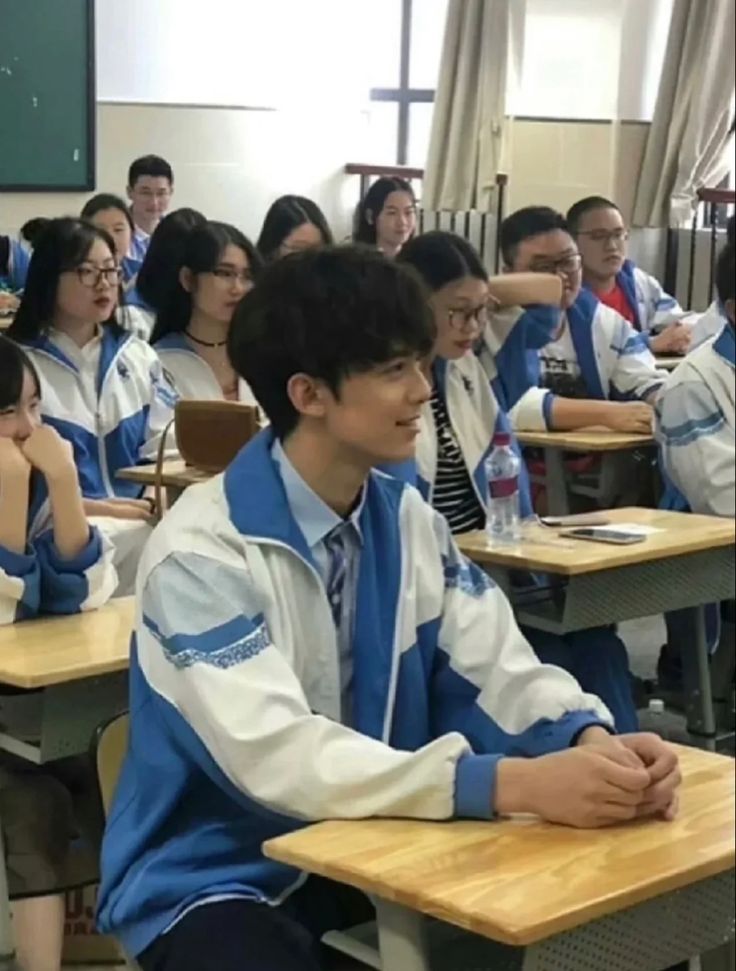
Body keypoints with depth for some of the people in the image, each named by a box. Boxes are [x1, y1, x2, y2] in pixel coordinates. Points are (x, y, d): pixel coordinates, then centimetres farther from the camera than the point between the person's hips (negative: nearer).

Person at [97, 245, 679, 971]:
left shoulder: (410, 521, 0)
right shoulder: (202, 552, -20)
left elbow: (500, 675, -3)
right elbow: (279, 759, -31)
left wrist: (592, 741, -26)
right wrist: (514, 784, -40)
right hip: (218, 880, -5)